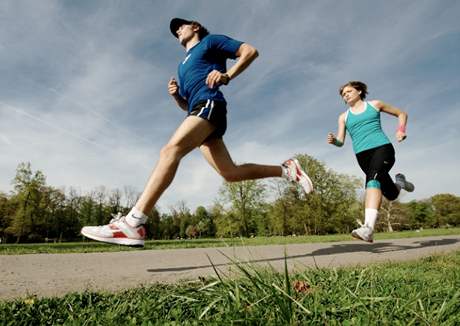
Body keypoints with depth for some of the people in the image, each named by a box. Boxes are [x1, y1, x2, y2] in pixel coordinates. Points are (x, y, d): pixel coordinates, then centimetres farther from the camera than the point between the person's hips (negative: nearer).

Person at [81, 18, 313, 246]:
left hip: (209, 104, -9)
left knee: (170, 150, -28)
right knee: (230, 173, -3)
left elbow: (250, 51, 7)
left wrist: (227, 76, -11)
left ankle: (132, 223, -38)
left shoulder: (210, 41, 17)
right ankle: (286, 169, 10)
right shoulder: (183, 66, 37)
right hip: (199, 110, 9)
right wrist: (176, 95, 11)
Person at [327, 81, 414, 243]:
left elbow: (401, 114, 22)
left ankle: (368, 227, -43)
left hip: (382, 147, -3)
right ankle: (399, 182, 44)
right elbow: (341, 141, 8)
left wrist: (401, 130, 3)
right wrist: (333, 140, -16)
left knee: (373, 179, -32)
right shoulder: (344, 117, 17)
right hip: (362, 155, 3)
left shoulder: (374, 105, 15)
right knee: (391, 194, 6)